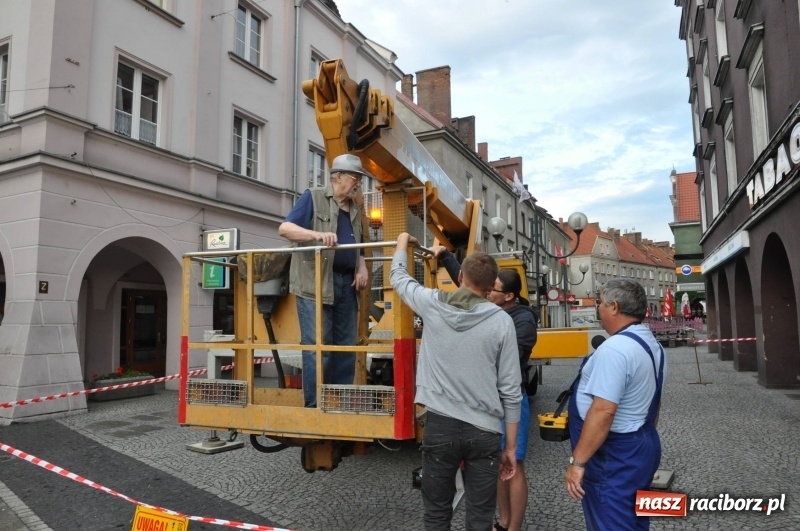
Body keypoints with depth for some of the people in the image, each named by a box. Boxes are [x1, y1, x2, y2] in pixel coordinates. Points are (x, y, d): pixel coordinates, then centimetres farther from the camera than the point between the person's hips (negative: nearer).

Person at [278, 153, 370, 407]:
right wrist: (317, 234, -25)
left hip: (346, 284, 7)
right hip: (315, 283, -6)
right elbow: (284, 228, -9)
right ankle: (314, 407, 4)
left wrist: (362, 268, 5)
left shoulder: (355, 210, 20)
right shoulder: (313, 197, 1)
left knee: (346, 347, 7)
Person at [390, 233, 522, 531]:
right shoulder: (502, 321, -4)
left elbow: (398, 277, 18)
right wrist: (511, 446, 7)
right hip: (484, 431, 0)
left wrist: (403, 243, 37)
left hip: (440, 425, 0)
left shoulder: (432, 305, -2)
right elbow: (510, 391, -2)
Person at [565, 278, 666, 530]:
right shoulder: (651, 343, 8)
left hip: (614, 455, -10)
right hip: (643, 446, 10)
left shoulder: (615, 348, -24)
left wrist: (578, 461, -23)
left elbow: (603, 411, -28)